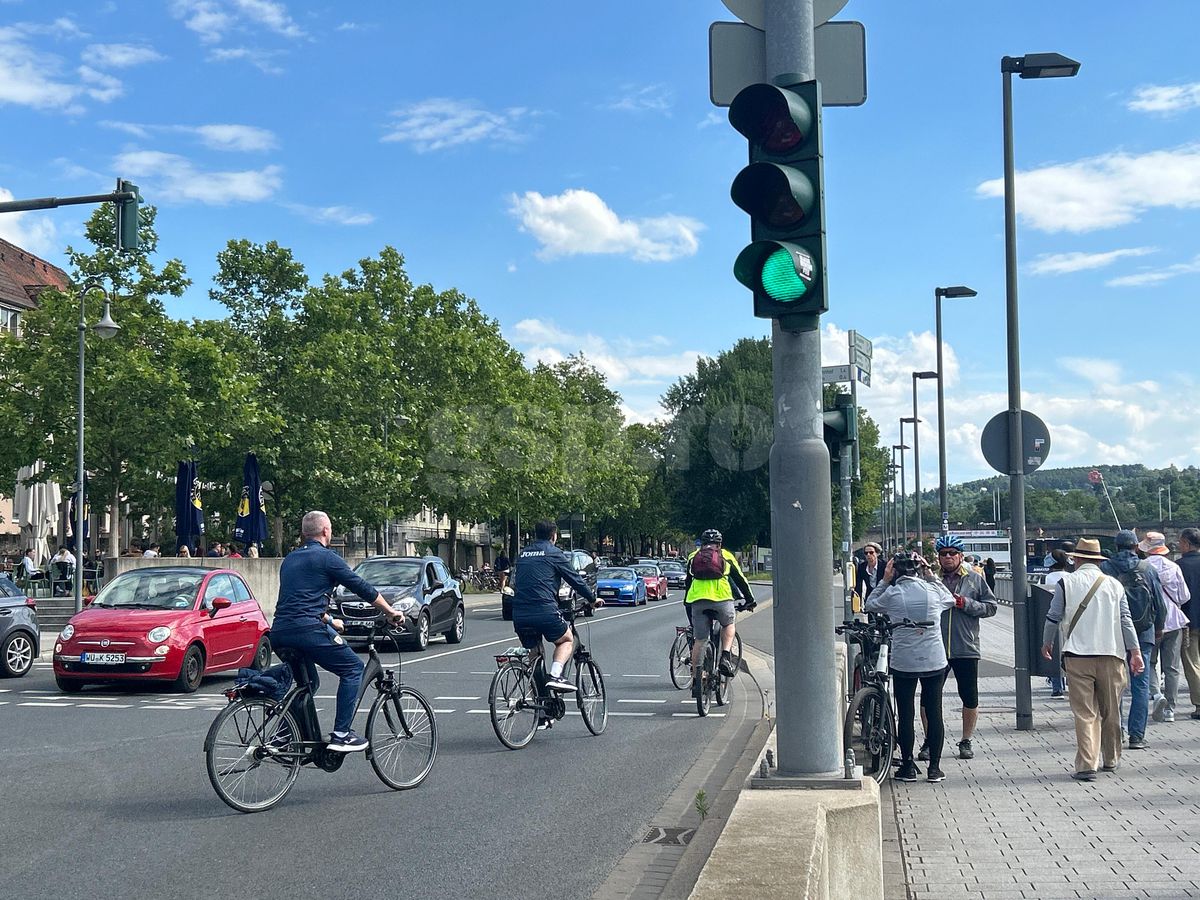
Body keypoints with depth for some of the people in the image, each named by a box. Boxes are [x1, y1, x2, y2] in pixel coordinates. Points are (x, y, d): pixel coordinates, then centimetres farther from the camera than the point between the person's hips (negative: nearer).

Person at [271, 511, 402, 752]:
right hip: (307, 630, -8)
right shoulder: (326, 557, -1)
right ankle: (341, 735, -2)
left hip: (279, 632, 8)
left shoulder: (290, 559, 22)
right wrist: (390, 611, 14)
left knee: (308, 682, 26)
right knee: (353, 668, 4)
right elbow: (361, 587, 2)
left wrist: (329, 621, 43)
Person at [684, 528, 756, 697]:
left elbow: (687, 583, 30)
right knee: (729, 625, 25)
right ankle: (725, 658, 3)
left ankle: (696, 679, 6)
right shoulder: (725, 555, 20)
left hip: (697, 599, 1)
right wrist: (750, 600, 35)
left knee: (699, 639, 10)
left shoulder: (693, 556, 25)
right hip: (721, 597, -1)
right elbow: (740, 579, 25)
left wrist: (687, 605, 40)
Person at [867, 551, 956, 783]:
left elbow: (870, 605, 11)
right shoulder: (933, 589, -1)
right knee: (934, 713, 8)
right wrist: (931, 576, 18)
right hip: (934, 661, 2)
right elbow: (950, 600, 21)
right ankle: (934, 767, 11)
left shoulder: (892, 593, -7)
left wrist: (885, 581, 10)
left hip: (903, 663, -2)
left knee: (906, 715, 6)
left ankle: (908, 767, 11)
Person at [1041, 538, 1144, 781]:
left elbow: (1053, 618, 2)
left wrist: (1047, 643, 17)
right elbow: (1125, 620, 2)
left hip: (1077, 655, -2)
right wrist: (1135, 651, 3)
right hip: (1110, 654, 2)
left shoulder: (1066, 583, 0)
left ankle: (1087, 765, -9)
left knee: (1084, 712, -2)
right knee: (1111, 710, 15)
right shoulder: (1114, 584, 6)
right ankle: (1111, 759, 27)